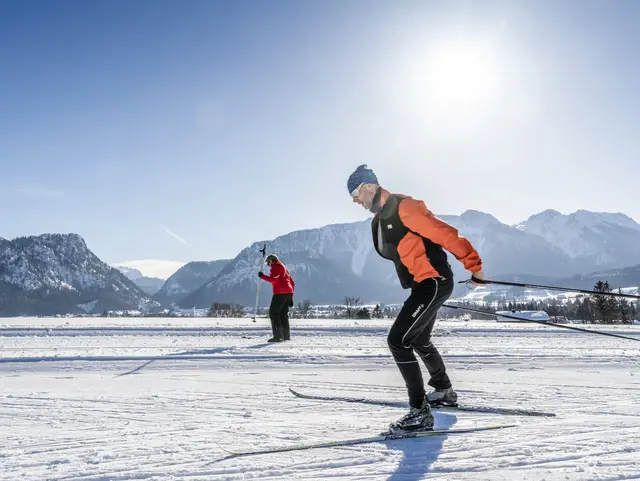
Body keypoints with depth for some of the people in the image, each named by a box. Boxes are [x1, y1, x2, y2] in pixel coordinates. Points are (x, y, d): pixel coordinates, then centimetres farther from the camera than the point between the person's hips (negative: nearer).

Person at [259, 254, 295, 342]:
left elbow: (274, 279, -18)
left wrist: (263, 276, -11)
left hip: (280, 293, -9)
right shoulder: (284, 267, 26)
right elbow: (292, 283, 25)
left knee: (273, 313, -5)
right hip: (289, 292, 9)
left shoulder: (276, 267, 0)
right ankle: (286, 336, 12)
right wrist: (291, 298, 25)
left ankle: (278, 336, -13)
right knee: (283, 314, 15)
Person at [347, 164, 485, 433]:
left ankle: (420, 412, -12)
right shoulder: (379, 222, 12)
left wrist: (473, 265, -21)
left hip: (434, 281, -10)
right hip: (422, 286, 10)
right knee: (419, 341, 26)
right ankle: (444, 391, 48)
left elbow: (445, 234, -20)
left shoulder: (403, 208, -17)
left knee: (397, 340, -17)